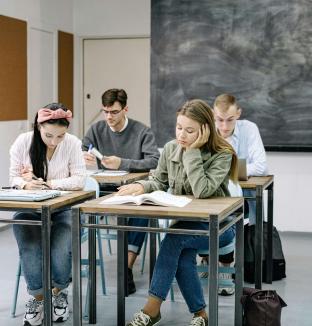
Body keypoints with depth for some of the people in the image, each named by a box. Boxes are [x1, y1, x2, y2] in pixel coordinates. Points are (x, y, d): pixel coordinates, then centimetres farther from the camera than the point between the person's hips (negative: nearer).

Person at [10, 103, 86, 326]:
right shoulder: (23, 142, -5)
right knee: (30, 252, -25)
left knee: (61, 254, -23)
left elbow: (79, 180, -11)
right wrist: (26, 184, -23)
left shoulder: (72, 143, -8)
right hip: (29, 209, 1)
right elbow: (14, 177, 0)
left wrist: (51, 184, -24)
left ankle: (59, 292, 11)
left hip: (62, 208, -1)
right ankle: (38, 297, 3)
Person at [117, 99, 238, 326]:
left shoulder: (222, 155, -15)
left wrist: (193, 152, -26)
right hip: (183, 223, 4)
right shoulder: (171, 148, 0)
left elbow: (202, 191, -29)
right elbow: (159, 182, 10)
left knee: (174, 238, -30)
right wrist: (142, 186, -12)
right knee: (183, 255, -28)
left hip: (216, 225, -4)